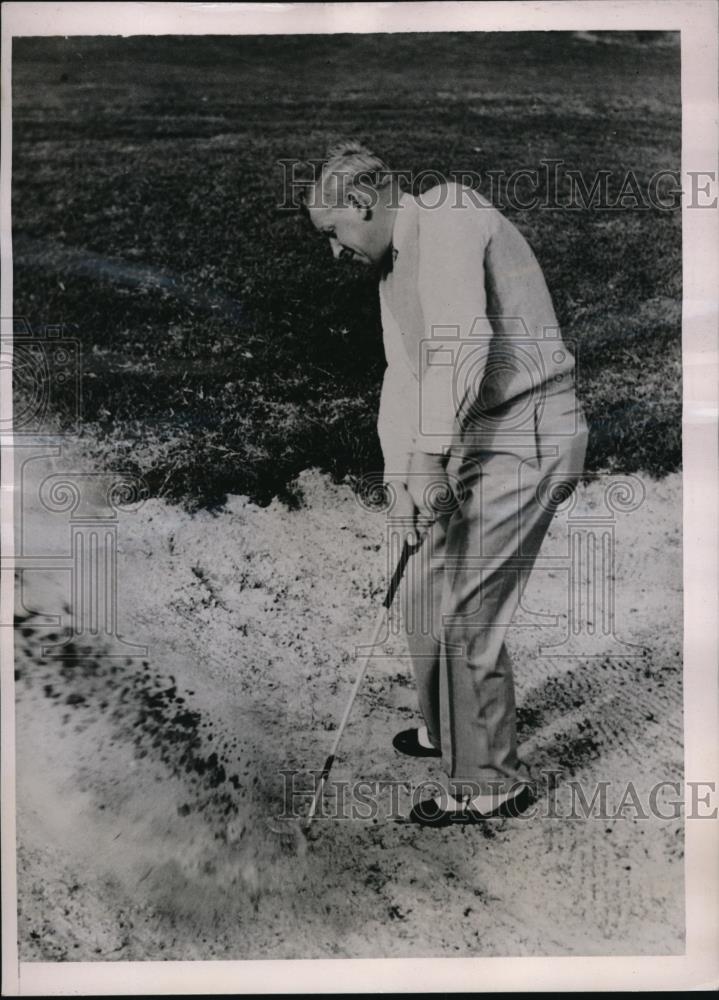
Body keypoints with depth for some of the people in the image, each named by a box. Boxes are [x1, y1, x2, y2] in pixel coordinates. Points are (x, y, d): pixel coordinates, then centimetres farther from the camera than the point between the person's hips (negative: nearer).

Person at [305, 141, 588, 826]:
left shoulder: (447, 213, -12)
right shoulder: (393, 267, 18)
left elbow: (462, 341, -28)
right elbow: (403, 376, 16)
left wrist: (431, 456, -31)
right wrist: (398, 476, 6)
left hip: (526, 437, -10)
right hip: (482, 439, 10)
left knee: (461, 613, -6)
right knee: (424, 592, 17)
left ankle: (490, 782, 13)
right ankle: (445, 729, 39)